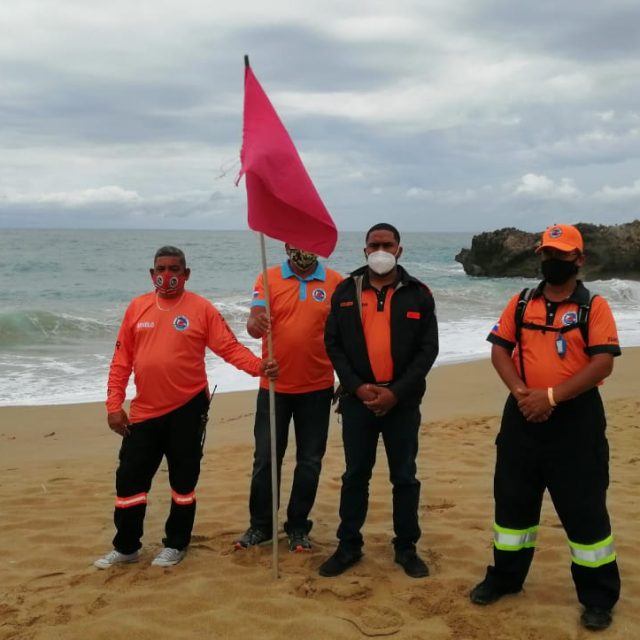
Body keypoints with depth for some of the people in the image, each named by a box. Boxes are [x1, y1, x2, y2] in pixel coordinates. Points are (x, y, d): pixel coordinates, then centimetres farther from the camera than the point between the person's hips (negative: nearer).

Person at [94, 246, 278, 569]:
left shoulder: (200, 308, -5)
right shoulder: (137, 307, 4)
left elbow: (229, 347, -9)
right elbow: (122, 358, 5)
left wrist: (258, 366, -26)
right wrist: (114, 404, 1)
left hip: (187, 408, -3)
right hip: (144, 411, 3)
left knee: (183, 480, 9)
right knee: (130, 477, 8)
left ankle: (176, 545, 26)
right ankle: (126, 546, 25)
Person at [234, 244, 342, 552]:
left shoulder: (336, 282, -1)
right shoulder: (268, 278, -2)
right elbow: (253, 322, -14)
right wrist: (256, 324, -38)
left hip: (317, 388, 0)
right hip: (273, 386, 0)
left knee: (309, 462, 8)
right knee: (265, 459, 7)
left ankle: (298, 527, 23)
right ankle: (260, 525, 22)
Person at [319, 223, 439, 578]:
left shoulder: (418, 294, -1)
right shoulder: (346, 291, 3)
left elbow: (428, 349, -4)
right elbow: (333, 344, 1)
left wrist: (396, 392, -14)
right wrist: (357, 387, -11)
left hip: (402, 401, -1)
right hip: (357, 398, 1)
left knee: (405, 477, 8)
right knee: (355, 475, 10)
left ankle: (406, 548, 22)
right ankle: (349, 545, 22)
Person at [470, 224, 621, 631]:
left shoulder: (594, 306, -4)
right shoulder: (521, 303, 8)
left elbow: (603, 362, -14)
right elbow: (499, 349, 4)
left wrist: (551, 396, -20)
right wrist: (519, 391, -13)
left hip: (576, 419, -4)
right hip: (523, 415, 4)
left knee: (584, 508, 1)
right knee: (513, 499, 13)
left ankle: (599, 597, 16)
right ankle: (505, 577, 29)